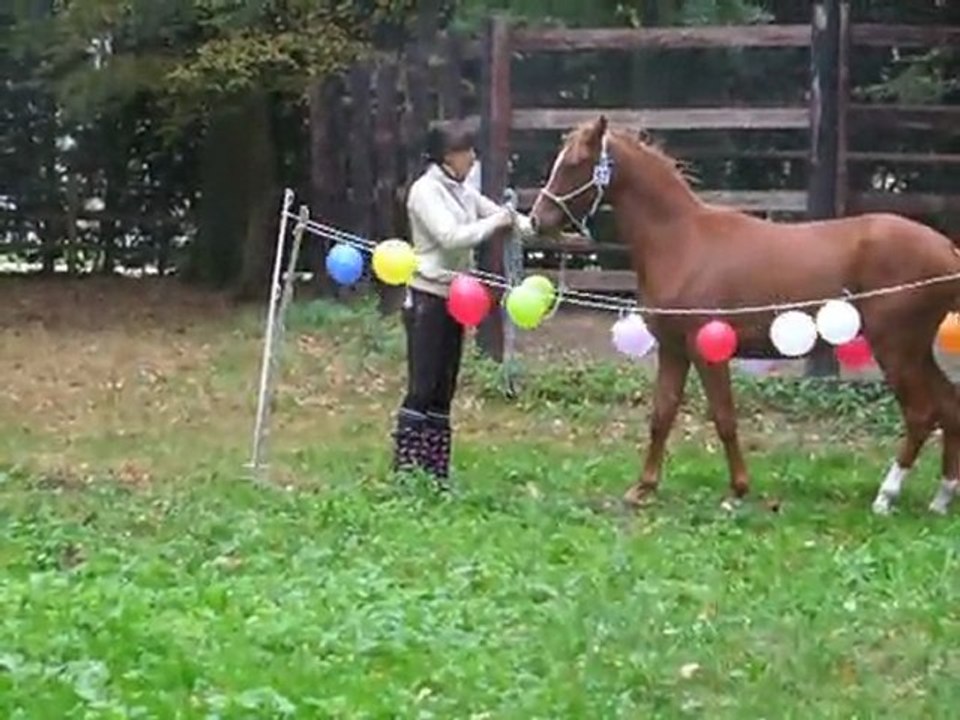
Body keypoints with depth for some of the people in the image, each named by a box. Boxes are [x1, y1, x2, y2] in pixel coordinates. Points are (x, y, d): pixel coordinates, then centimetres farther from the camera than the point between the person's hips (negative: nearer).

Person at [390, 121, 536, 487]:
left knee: (444, 389, 10)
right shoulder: (425, 191, -13)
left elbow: (502, 215, 15)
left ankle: (435, 475, 15)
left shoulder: (464, 190, 11)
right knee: (422, 388, -8)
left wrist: (531, 224, -3)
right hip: (427, 298, -8)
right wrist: (495, 222, -14)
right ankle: (405, 474, -5)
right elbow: (452, 237, -23)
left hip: (455, 299, 8)